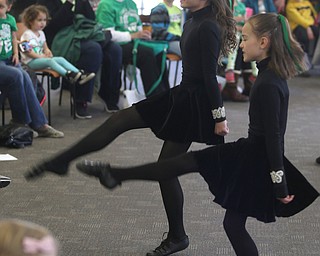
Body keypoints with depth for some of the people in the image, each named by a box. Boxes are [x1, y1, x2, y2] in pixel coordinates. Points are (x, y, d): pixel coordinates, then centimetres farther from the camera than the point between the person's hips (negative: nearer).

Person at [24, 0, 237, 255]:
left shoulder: (208, 27, -21)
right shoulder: (193, 23, 9)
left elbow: (210, 75, -22)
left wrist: (219, 116, -20)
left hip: (192, 104, -9)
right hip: (180, 95, 9)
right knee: (118, 120, 7)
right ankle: (60, 161, 12)